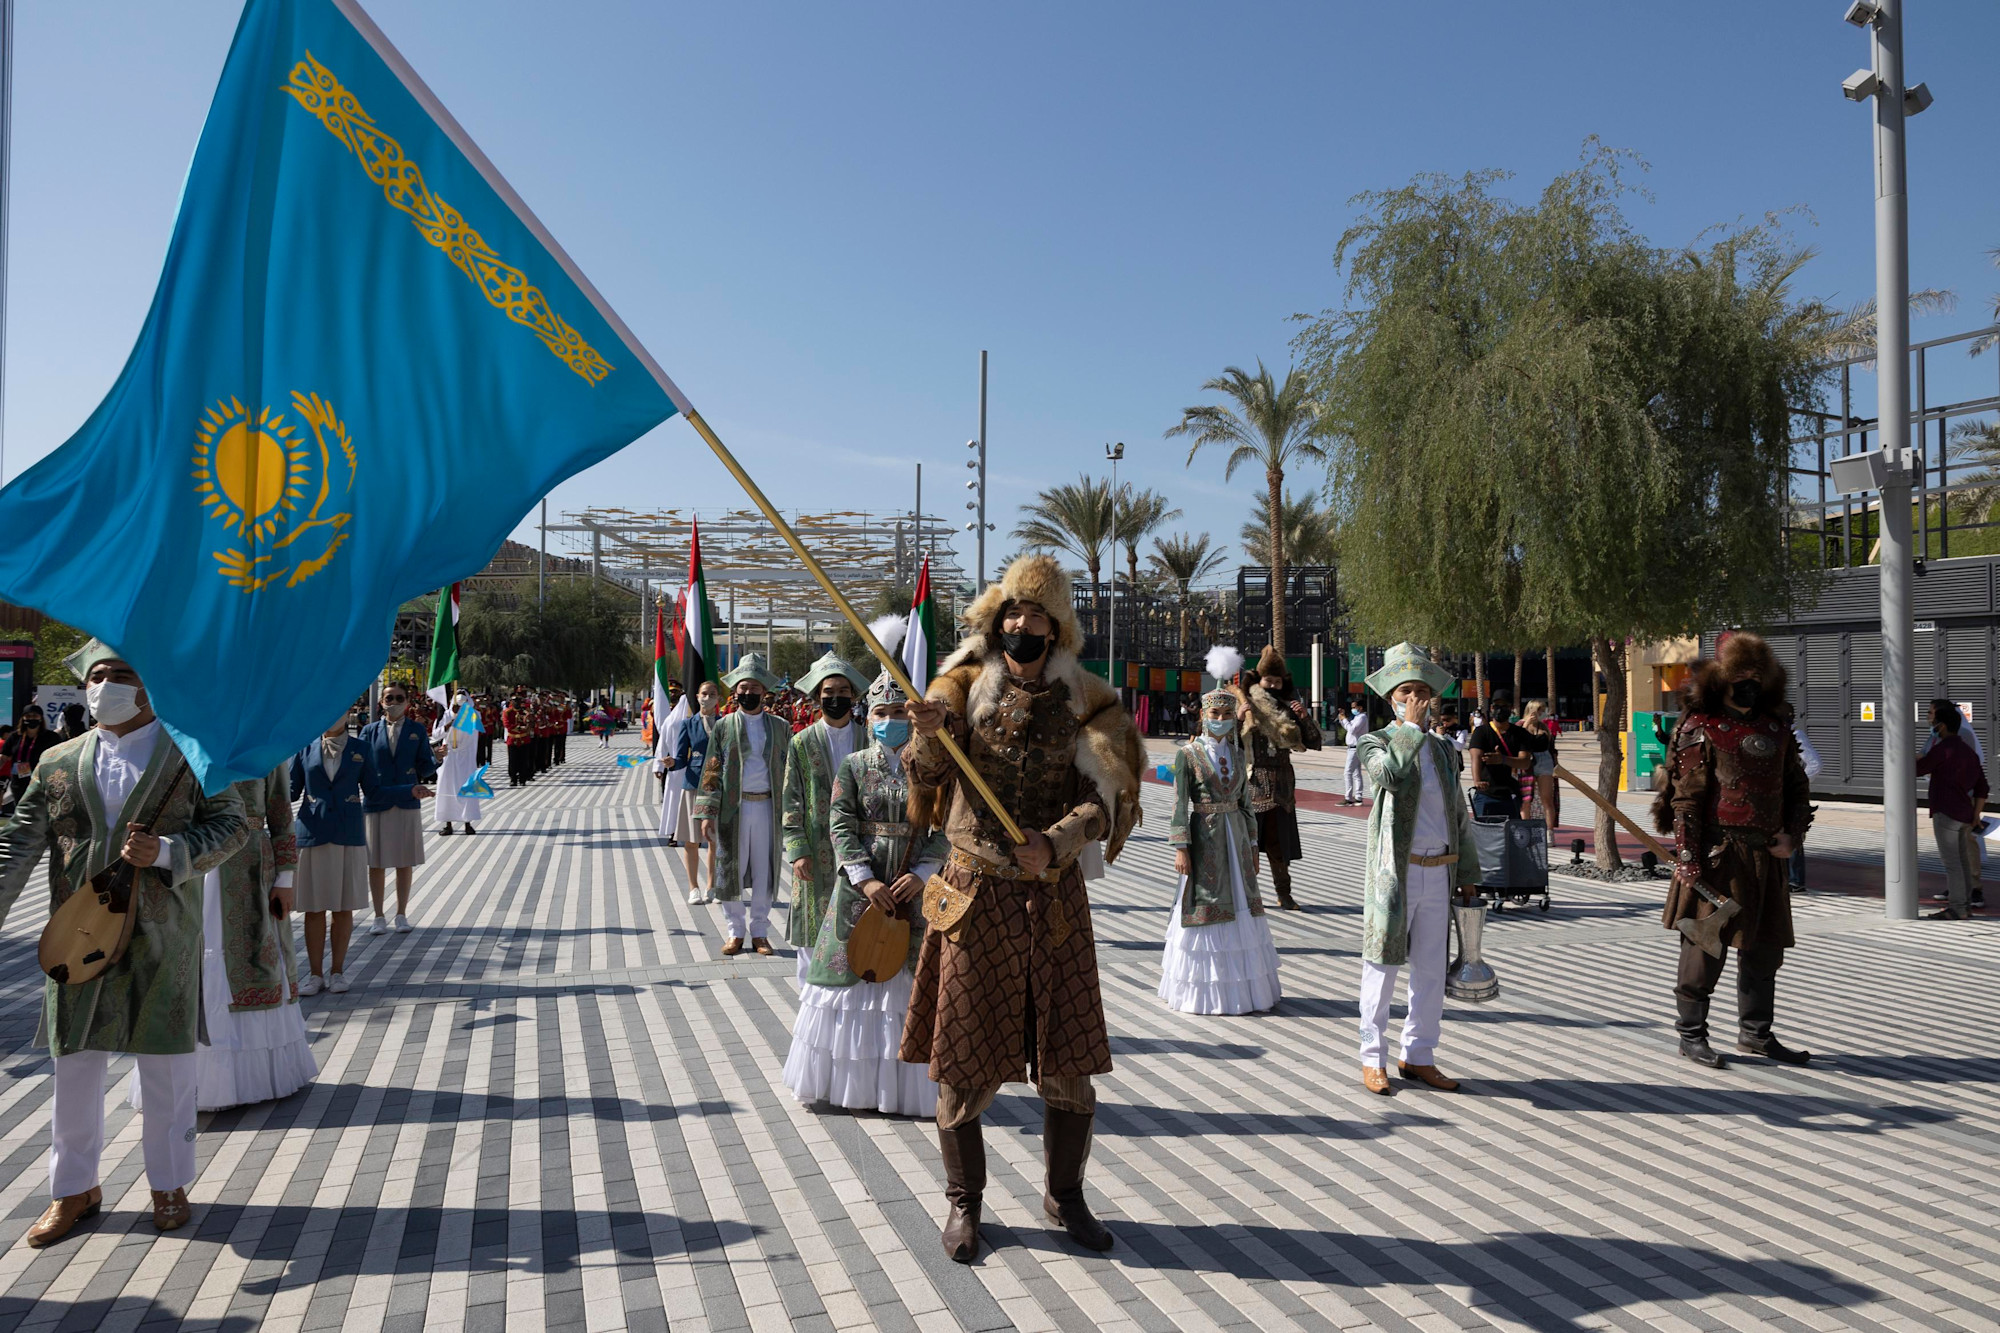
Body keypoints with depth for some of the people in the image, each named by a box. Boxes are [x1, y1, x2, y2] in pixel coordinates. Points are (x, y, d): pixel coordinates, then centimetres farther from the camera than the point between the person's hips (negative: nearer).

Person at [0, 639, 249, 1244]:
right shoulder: (58, 763, 9)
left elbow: (231, 825, -2)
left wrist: (165, 851, -18)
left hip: (162, 938, -2)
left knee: (167, 1067, 7)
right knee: (74, 1067, 11)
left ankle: (170, 1185, 24)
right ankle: (74, 1189, 29)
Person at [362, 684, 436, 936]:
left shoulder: (417, 731, 7)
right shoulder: (370, 731, 7)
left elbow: (424, 768, 2)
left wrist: (438, 758, -18)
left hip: (408, 804, 0)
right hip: (377, 802, 0)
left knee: (405, 863, 6)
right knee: (376, 863, 4)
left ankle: (401, 915, 17)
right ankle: (378, 917, 15)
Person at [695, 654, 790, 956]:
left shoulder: (780, 728, 7)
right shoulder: (723, 727, 4)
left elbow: (789, 772, 8)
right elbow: (711, 772, 3)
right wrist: (707, 813, -5)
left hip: (767, 808, 1)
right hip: (733, 808, -1)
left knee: (764, 872, 6)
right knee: (731, 870, 4)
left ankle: (759, 932, 18)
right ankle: (735, 932, 18)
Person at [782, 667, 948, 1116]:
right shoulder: (853, 766, 2)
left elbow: (944, 829, -1)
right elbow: (840, 826, -5)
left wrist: (921, 873, -14)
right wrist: (865, 879, -14)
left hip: (912, 890, 0)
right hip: (858, 888, 0)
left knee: (908, 978, 3)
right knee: (851, 975, 6)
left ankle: (907, 1084, 17)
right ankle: (853, 1081, 20)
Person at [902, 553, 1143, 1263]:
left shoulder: (1083, 701, 3)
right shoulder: (964, 687, 2)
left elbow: (1101, 803, -6)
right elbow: (926, 776, -11)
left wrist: (1055, 843, -24)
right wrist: (930, 734, -33)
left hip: (1054, 897, 1)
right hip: (975, 893, -1)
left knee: (1068, 1061, 8)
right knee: (965, 1062, 6)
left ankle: (1064, 1194, 30)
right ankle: (963, 1203, 25)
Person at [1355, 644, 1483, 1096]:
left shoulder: (1443, 750, 14)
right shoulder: (1377, 744, -1)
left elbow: (1458, 816, 19)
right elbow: (1388, 773, -26)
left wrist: (1466, 874, 16)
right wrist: (1411, 726, -17)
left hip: (1438, 873, 5)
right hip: (1394, 873, -5)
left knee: (1431, 971, 10)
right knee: (1382, 969, 3)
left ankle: (1418, 1057, 23)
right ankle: (1373, 1058, 15)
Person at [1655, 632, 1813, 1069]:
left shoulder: (1776, 726, 14)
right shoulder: (1700, 729, -5)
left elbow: (1796, 783, 21)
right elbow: (1686, 799, -9)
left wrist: (1792, 834, 5)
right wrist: (1689, 860, -15)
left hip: (1766, 854, 7)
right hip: (1718, 851, -7)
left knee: (1765, 945, 13)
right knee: (1705, 944, -2)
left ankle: (1756, 1033, 28)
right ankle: (1691, 1034, 10)